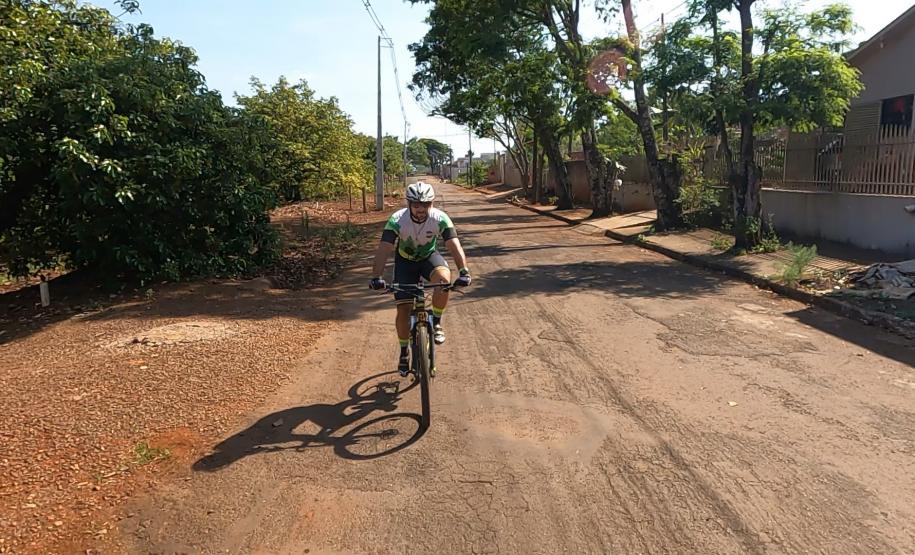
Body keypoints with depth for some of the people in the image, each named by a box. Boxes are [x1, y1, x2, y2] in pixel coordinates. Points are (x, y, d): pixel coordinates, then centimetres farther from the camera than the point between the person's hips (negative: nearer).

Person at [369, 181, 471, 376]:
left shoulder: (440, 218, -26)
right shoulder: (397, 220, -28)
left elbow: (454, 245, -34)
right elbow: (384, 249, -36)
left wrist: (464, 271, -50)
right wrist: (376, 277, -50)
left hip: (429, 256, 0)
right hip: (405, 260, 0)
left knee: (444, 278, -34)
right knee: (403, 309, -7)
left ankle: (436, 323, -11)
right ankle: (404, 352, 16)